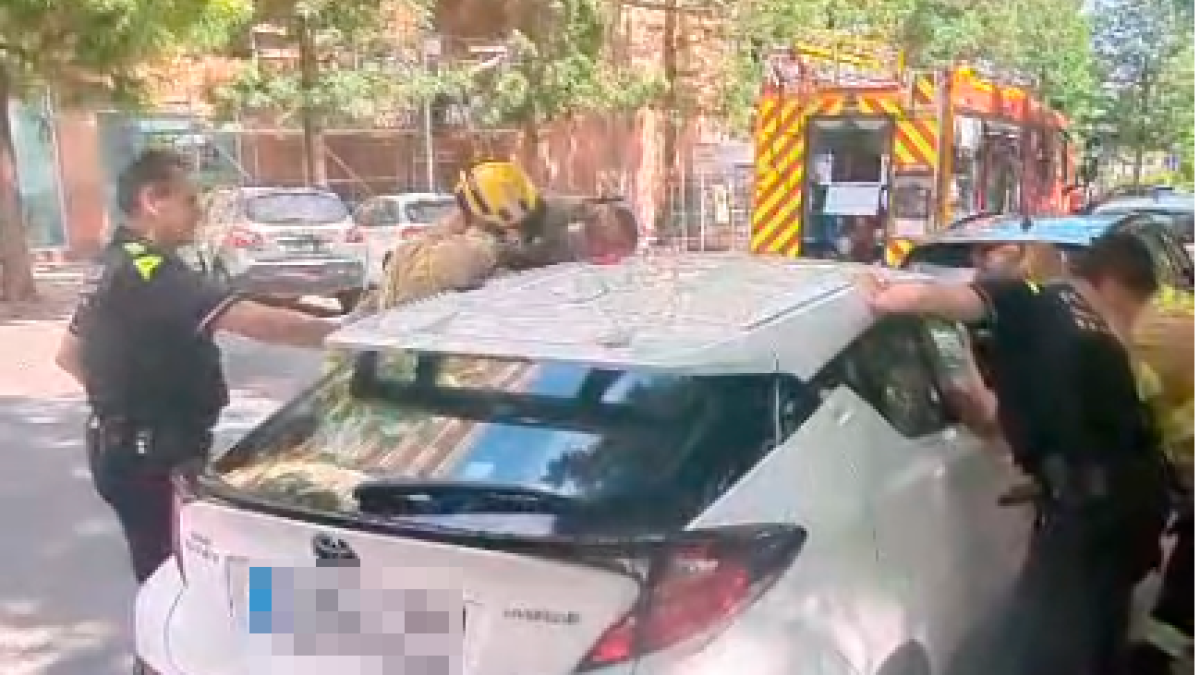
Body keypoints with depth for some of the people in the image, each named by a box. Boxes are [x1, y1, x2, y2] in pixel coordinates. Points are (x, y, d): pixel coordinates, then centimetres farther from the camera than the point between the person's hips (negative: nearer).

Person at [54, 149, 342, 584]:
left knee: (165, 572, 20)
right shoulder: (151, 272, -23)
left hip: (126, 446, 10)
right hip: (149, 457, -10)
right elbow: (259, 322, -35)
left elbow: (68, 355, 21)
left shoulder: (112, 267, 10)